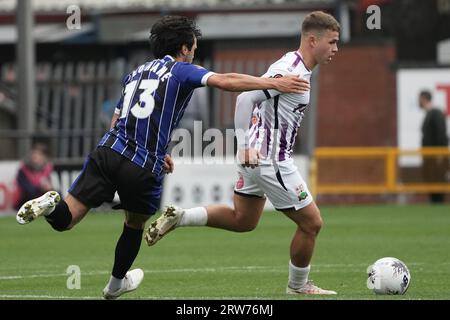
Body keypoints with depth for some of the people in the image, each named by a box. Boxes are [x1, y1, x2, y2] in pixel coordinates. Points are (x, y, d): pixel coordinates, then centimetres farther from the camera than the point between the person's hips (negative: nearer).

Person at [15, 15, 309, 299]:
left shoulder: (136, 73, 25)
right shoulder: (182, 70, 5)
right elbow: (225, 81, -12)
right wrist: (274, 83, -10)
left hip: (109, 150, 4)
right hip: (144, 169, -4)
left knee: (64, 220, 1)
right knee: (135, 225, 25)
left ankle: (51, 207, -32)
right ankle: (116, 283, 41)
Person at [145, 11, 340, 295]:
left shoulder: (297, 67, 10)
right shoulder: (290, 71, -21)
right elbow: (245, 98, -28)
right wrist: (245, 146, -28)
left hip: (256, 157, 10)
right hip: (271, 161, -10)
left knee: (242, 221, 22)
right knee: (311, 223, 2)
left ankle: (178, 218, 14)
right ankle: (298, 287, 18)